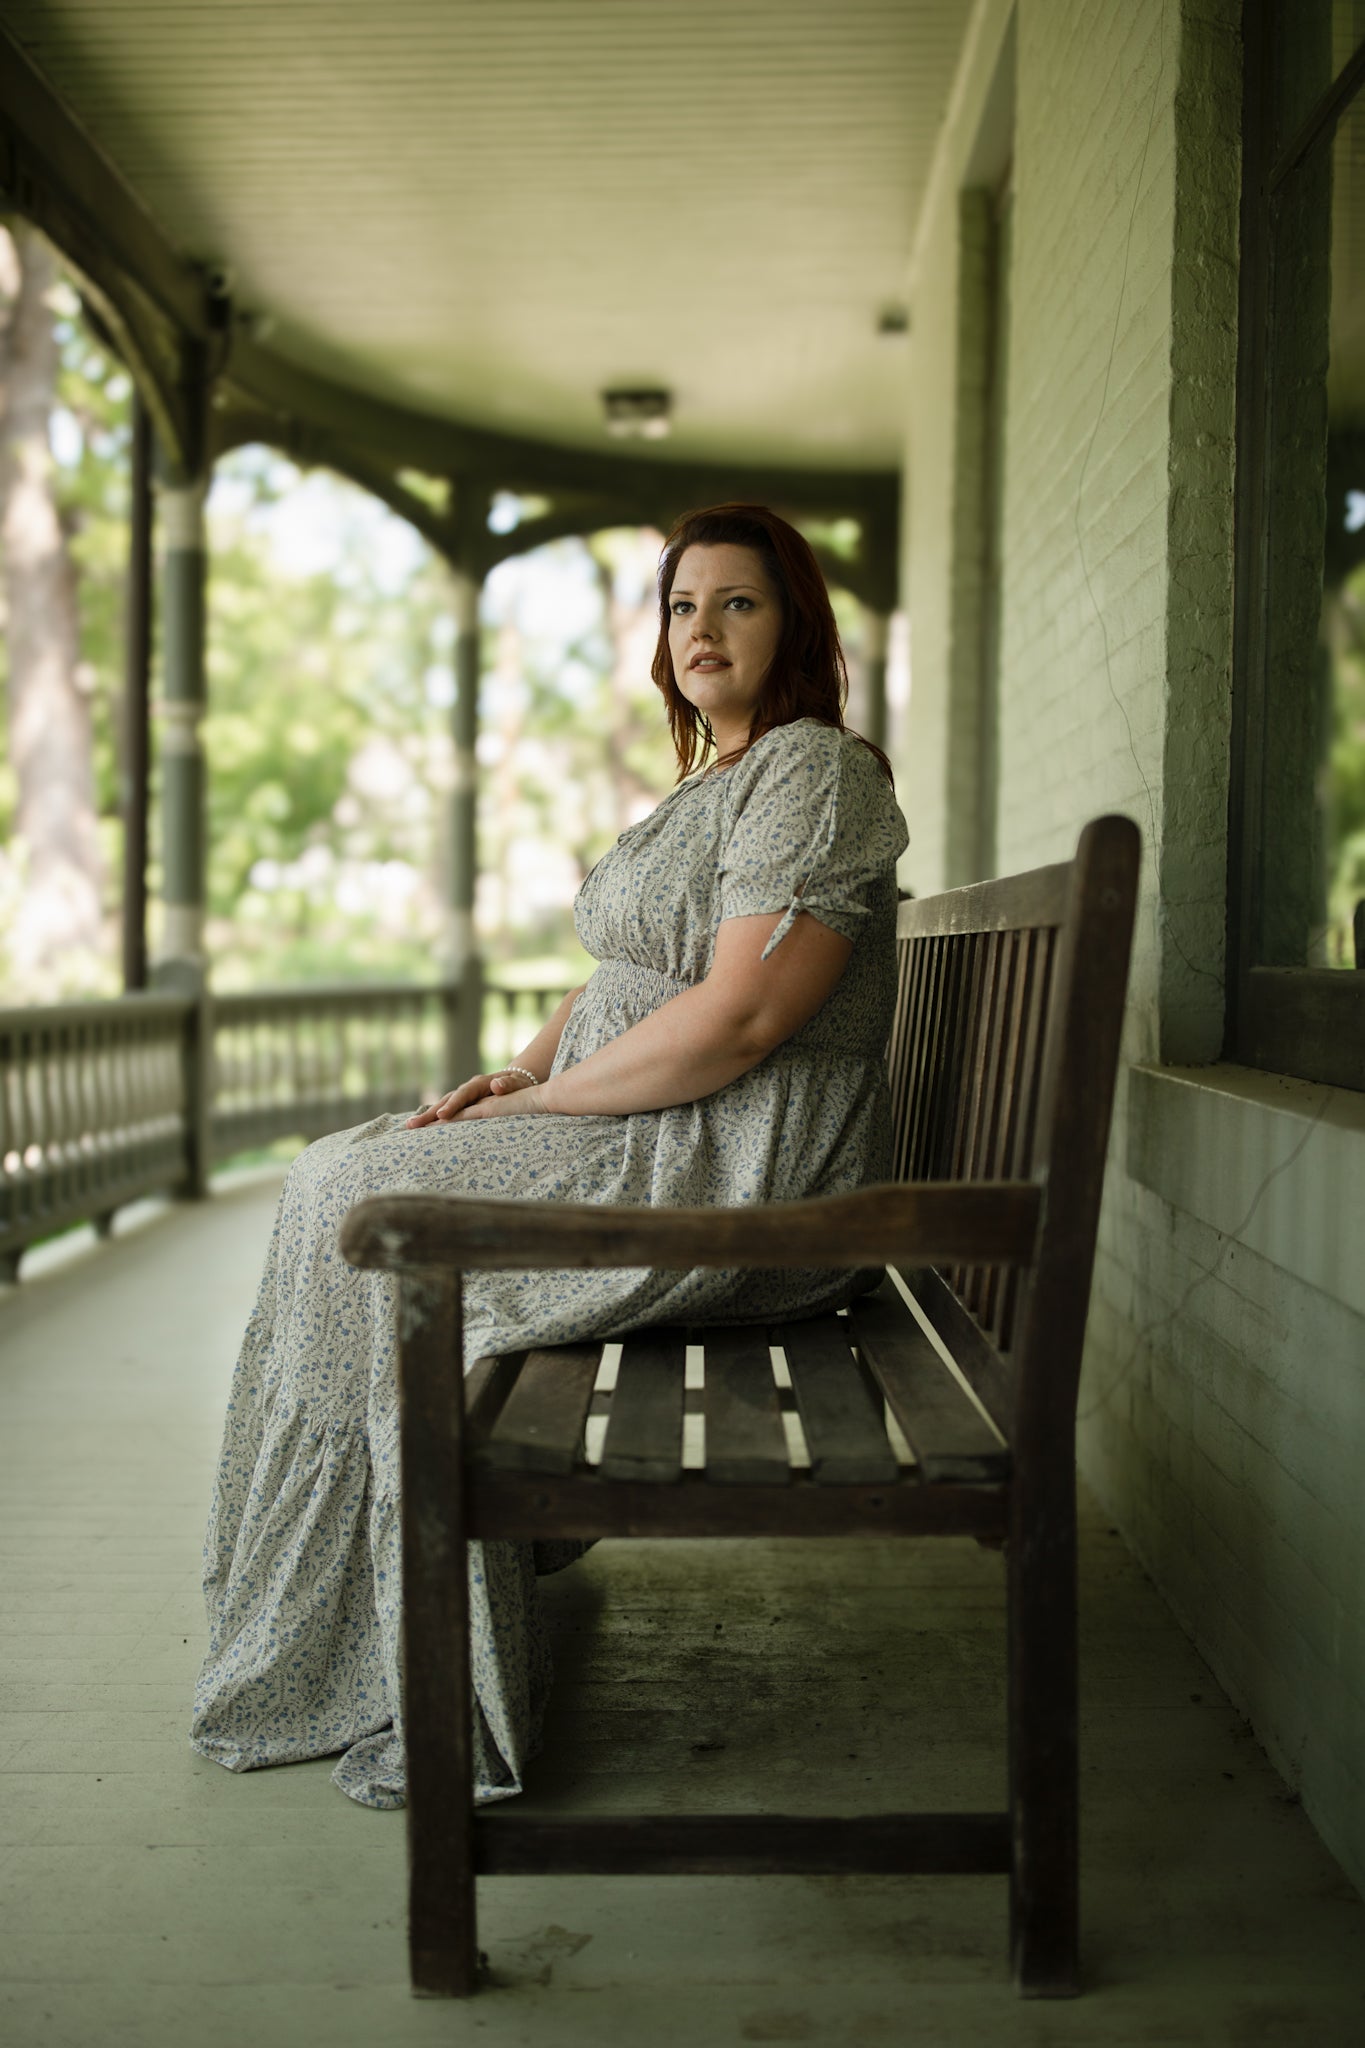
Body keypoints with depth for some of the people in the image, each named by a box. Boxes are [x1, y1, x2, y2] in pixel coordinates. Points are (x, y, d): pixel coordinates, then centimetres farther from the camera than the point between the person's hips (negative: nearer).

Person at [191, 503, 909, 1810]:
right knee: (342, 1175, 7)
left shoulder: (812, 772, -13)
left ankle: (437, 1704, -3)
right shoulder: (710, 784, 20)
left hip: (740, 1179, -10)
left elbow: (735, 1019, -23)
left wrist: (537, 1102, -15)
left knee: (362, 1211, -12)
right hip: (658, 1137, 10)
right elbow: (629, 979, 22)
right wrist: (521, 1069, 3)